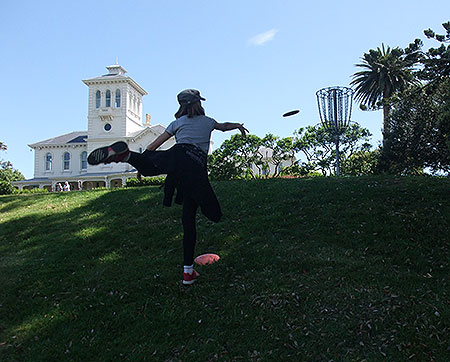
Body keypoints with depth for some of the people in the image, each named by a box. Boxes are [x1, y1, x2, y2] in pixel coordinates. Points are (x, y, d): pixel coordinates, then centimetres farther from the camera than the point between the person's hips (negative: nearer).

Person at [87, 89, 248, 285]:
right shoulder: (207, 121, 33)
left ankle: (124, 154, -60)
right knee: (189, 219, 6)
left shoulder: (177, 123, 30)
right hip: (197, 168, 1)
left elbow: (153, 146, 30)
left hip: (179, 155, -1)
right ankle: (188, 271, 9)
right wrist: (239, 125, 78)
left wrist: (141, 167, 41)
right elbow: (224, 126, 57)